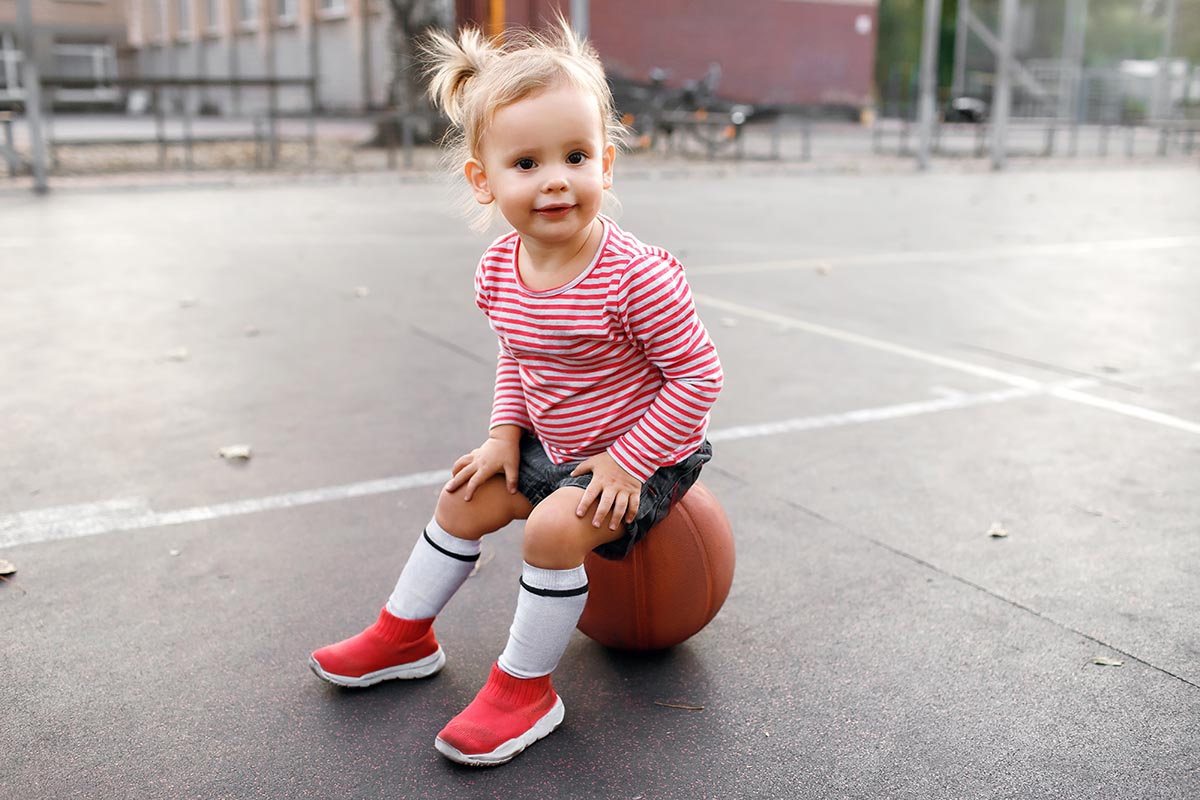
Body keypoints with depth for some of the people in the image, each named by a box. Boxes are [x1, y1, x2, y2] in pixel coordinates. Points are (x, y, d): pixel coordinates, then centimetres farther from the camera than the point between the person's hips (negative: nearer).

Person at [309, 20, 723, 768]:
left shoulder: (636, 275, -31)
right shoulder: (499, 268, -8)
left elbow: (698, 375, -23)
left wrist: (628, 462, -24)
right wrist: (505, 433, -1)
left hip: (647, 453, -7)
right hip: (552, 443, 8)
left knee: (555, 528, -26)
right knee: (464, 498, 9)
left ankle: (525, 688, -4)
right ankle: (404, 636, 30)